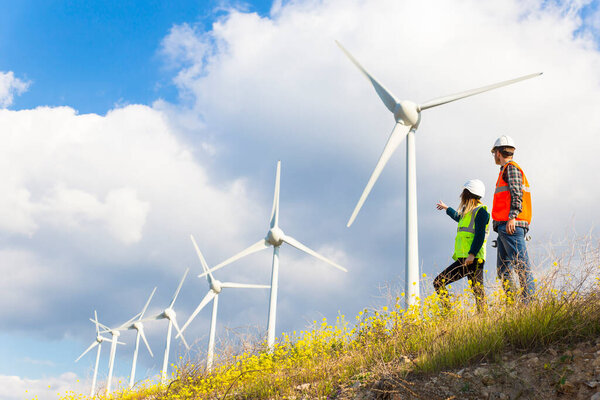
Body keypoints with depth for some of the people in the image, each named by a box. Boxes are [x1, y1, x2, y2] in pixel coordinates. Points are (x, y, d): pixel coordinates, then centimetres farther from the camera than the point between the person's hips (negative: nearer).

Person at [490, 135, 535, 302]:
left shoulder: (511, 168, 1)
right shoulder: (506, 171, 28)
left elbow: (517, 194, -13)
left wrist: (512, 217, -23)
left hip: (511, 225, -10)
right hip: (504, 226, 10)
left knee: (521, 265, -13)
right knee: (502, 269, 6)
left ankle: (530, 302, -16)